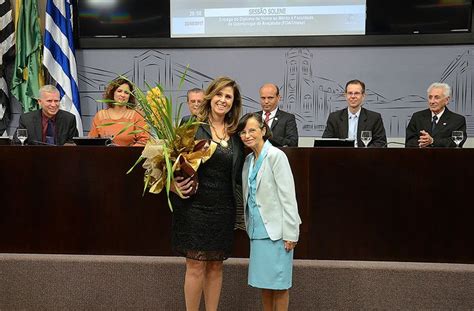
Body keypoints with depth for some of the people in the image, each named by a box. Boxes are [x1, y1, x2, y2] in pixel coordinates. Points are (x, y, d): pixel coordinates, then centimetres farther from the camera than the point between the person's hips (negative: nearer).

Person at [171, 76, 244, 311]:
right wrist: (175, 184, -22)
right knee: (196, 266, 1)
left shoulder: (235, 135, 9)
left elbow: (238, 175, 14)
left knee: (216, 266, 12)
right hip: (196, 205, -4)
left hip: (224, 209, 4)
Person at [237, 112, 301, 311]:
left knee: (278, 282, 2)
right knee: (263, 281, 13)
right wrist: (249, 225, 10)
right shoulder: (249, 160, 11)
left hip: (276, 230, -7)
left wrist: (290, 233, -17)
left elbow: (288, 196, -15)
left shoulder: (276, 156, -11)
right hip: (257, 229, 7)